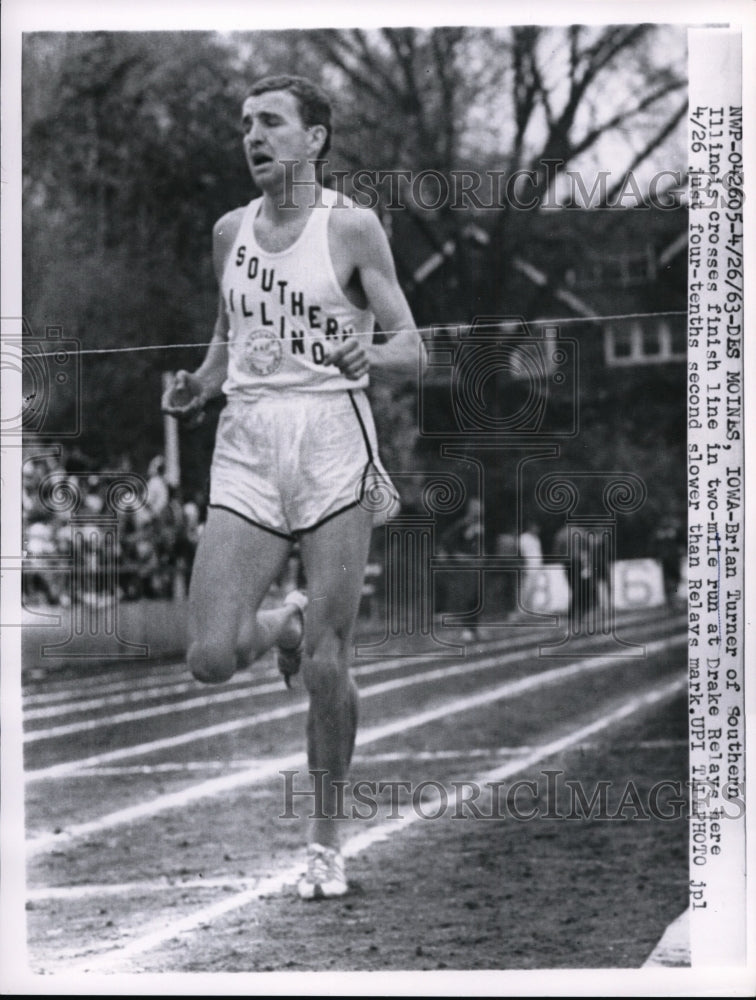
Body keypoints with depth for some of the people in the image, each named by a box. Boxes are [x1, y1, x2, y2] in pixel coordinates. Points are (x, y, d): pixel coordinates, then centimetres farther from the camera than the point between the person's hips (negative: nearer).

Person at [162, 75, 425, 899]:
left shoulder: (351, 227, -1)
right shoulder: (230, 231, 13)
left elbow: (411, 349, -1)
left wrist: (366, 355, -23)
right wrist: (198, 387, 6)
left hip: (331, 443, -4)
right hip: (246, 446, 4)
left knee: (326, 666, -4)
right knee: (210, 660, -9)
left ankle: (326, 840, 13)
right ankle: (285, 625, 26)